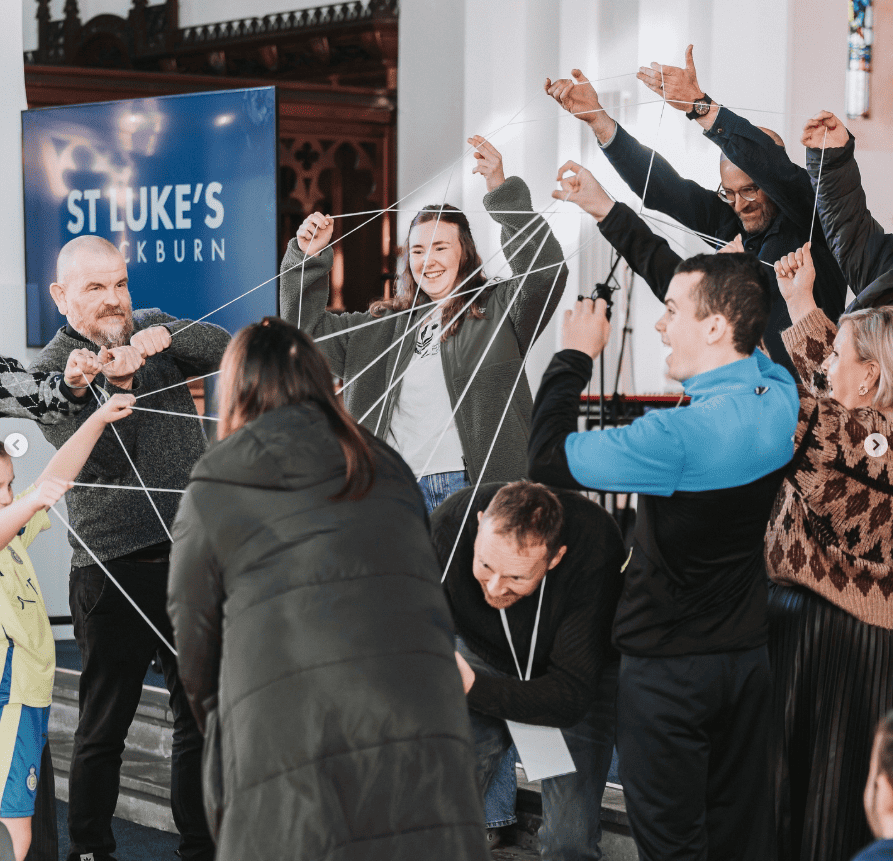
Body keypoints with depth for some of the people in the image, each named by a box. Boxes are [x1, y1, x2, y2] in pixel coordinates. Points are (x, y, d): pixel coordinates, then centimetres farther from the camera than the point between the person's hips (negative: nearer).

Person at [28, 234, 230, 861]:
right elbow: (103, 460, -14)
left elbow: (223, 349, -5)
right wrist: (116, 384, -26)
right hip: (115, 568, -4)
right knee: (104, 724, 5)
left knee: (203, 714, 11)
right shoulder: (53, 370, -2)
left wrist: (164, 338, -20)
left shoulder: (153, 329, 12)